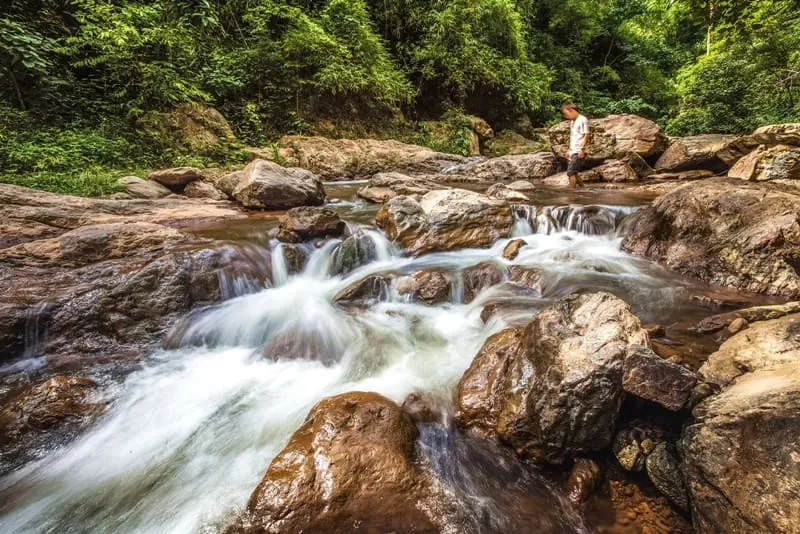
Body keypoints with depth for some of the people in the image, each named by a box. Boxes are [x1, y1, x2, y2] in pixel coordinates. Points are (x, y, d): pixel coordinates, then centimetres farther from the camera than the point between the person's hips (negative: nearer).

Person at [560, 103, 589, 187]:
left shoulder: (582, 120, -8)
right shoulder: (572, 121, 19)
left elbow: (586, 135, -12)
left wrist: (582, 149, -19)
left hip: (578, 152, -9)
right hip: (572, 152, 9)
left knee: (570, 172, -13)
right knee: (573, 173, 10)